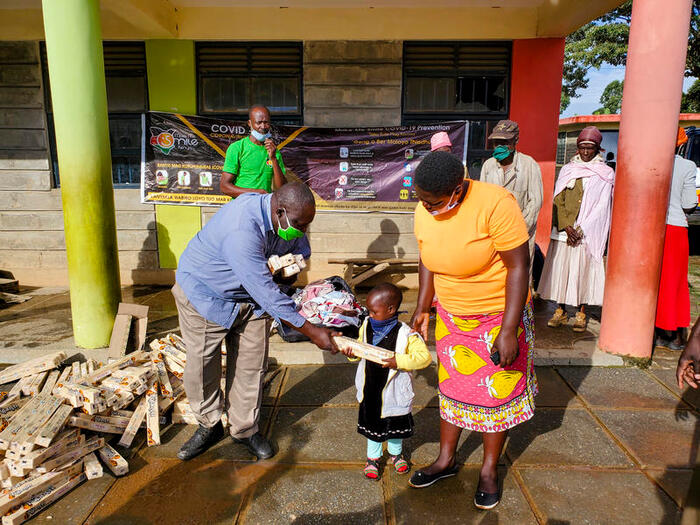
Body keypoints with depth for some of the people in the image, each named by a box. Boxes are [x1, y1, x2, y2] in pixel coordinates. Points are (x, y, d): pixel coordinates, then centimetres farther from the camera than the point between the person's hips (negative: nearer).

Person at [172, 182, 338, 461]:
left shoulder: (289, 220, -14)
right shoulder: (241, 229, -39)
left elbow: (301, 253, 9)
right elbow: (265, 292, -40)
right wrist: (311, 331, -36)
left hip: (251, 298, 6)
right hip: (204, 293, -6)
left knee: (251, 365, 6)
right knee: (202, 363, 3)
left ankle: (244, 428, 25)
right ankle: (209, 426, 27)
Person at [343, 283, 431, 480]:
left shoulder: (405, 334, -23)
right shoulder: (366, 326, -7)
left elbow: (425, 356, -24)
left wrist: (399, 361, -32)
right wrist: (352, 352, -13)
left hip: (393, 391, -3)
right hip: (370, 389, 3)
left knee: (394, 424, 19)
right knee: (371, 422, 18)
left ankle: (395, 453, 46)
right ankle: (373, 457, 40)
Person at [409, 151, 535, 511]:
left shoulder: (495, 204, -26)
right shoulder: (424, 211, -8)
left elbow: (518, 266, -22)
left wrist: (508, 330, -23)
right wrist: (422, 308, 6)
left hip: (498, 315, -5)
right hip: (451, 316, 5)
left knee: (496, 393, 9)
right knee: (451, 387, 15)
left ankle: (489, 470, 30)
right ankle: (446, 459, 35)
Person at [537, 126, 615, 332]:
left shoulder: (606, 174, 4)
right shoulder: (567, 170, 10)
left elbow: (602, 206, -2)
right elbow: (558, 200, 3)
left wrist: (581, 229, -11)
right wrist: (566, 226, -10)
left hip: (589, 232, -2)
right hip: (564, 229, 2)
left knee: (584, 270, 1)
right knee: (561, 268, 3)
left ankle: (581, 313, 11)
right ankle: (561, 311, 13)